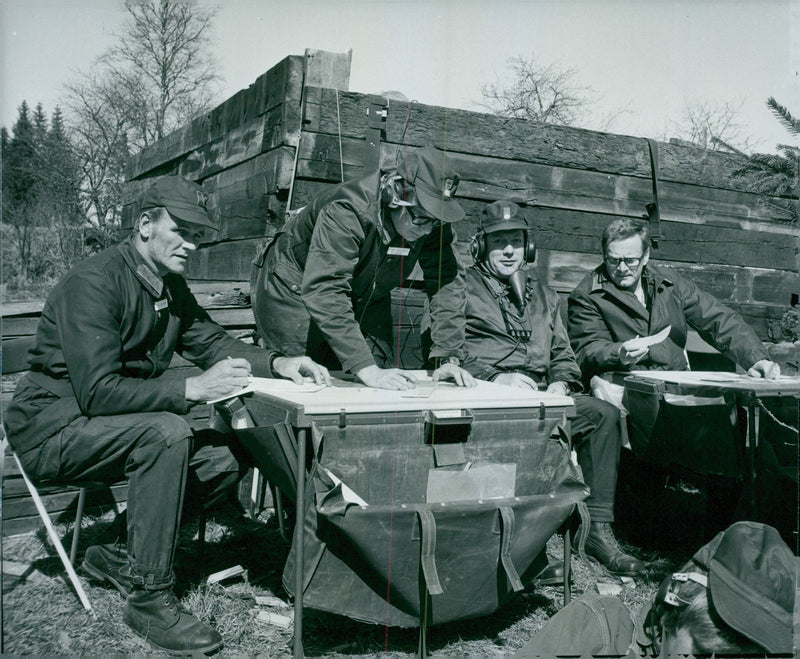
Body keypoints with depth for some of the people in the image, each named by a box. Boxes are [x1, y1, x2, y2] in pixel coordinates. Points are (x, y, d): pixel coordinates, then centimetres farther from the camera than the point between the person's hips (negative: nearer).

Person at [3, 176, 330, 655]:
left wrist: (276, 363, -7)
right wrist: (192, 389, -35)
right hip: (53, 430, -8)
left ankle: (126, 556, 3)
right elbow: (98, 394, -30)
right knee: (166, 433, -33)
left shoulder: (171, 285, 5)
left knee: (227, 453, -6)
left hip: (112, 425, 8)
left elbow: (210, 341, 11)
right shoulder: (93, 283, -22)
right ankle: (150, 599, -22)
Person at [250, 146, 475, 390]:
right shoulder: (344, 212, -37)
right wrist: (366, 369, -52)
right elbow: (323, 290, -45)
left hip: (365, 298, 5)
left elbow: (449, 282, -19)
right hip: (295, 291, -5)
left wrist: (449, 358, -30)